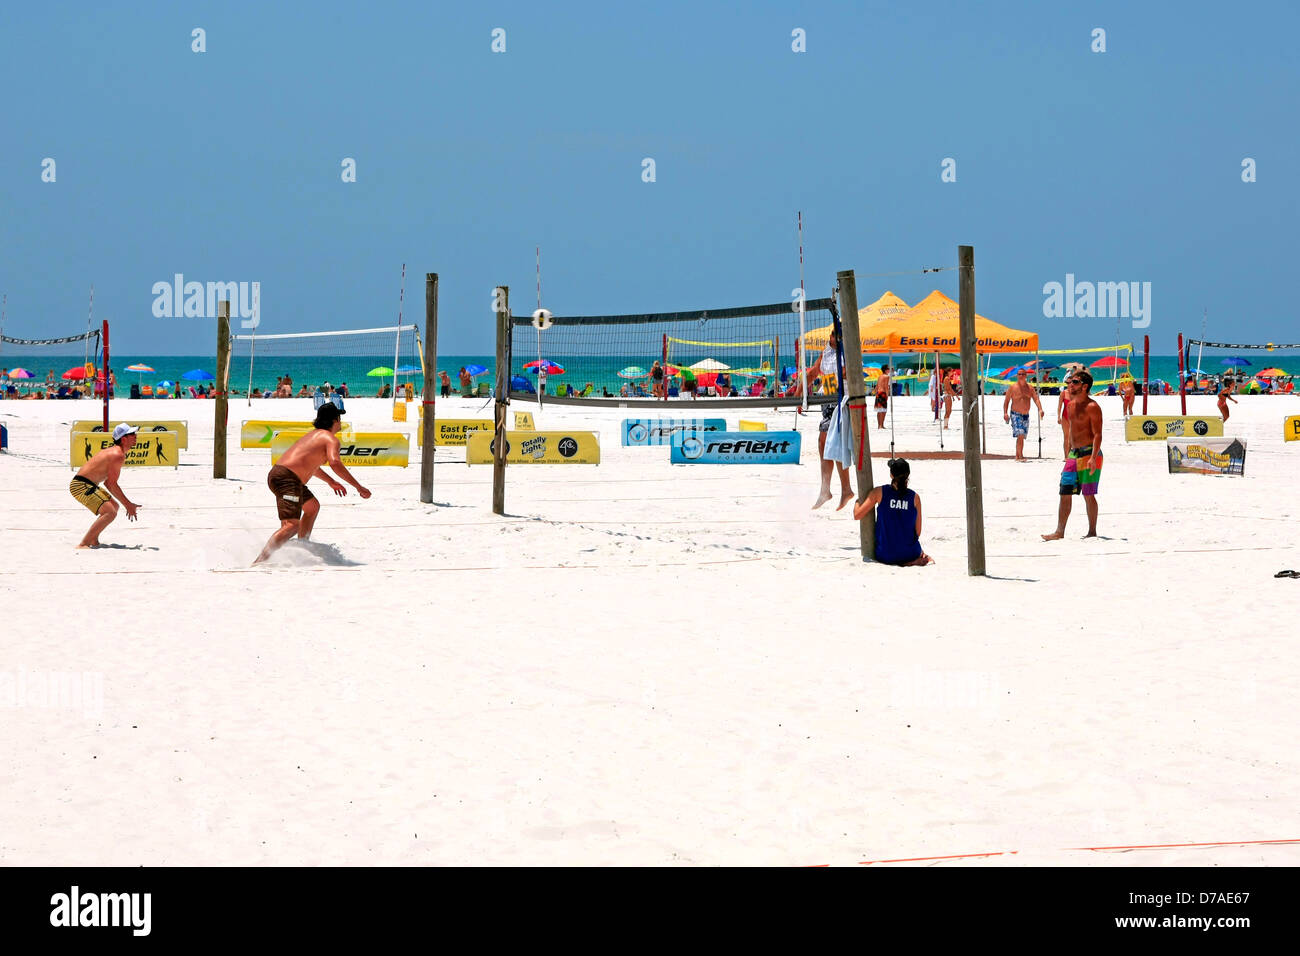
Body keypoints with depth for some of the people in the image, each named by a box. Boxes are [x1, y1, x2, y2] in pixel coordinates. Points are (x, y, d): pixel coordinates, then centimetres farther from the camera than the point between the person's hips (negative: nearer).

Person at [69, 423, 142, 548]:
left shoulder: (114, 451, 16)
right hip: (82, 486, -11)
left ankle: (93, 541, 25)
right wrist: (128, 505, -11)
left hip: (87, 485, 11)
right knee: (110, 513, -23)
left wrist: (128, 503, 18)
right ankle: (82, 545, -26)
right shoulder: (118, 455, -17)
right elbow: (112, 484, -18)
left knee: (114, 506, 24)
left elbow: (108, 483, 20)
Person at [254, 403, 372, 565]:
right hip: (287, 478, -10)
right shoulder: (331, 439, -1)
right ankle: (260, 560, -38)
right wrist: (358, 487, -16)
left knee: (313, 506, 31)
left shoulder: (315, 434, 28)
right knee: (292, 525, -22)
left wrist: (331, 482, 51)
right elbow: (335, 463, -20)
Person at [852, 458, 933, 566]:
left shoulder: (880, 492, -7)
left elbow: (857, 516, -4)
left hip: (885, 556, -4)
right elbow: (918, 532, 1)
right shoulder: (915, 497, -3)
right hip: (910, 553, 4)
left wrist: (858, 501, 17)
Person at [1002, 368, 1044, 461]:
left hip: (1026, 415, 4)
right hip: (1015, 414, -4)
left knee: (1022, 436, 7)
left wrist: (1040, 409, -18)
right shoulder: (1012, 388, -2)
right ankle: (1021, 456, -19)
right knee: (1020, 435, -17)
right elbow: (1006, 401, 0)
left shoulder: (1030, 388, 7)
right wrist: (1005, 413, -12)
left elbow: (1036, 399, -1)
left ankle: (1017, 456, 16)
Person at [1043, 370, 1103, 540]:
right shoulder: (1071, 405, 14)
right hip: (1074, 454, 8)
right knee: (1065, 493, 4)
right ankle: (1059, 532, 6)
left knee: (1088, 494, -3)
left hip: (1089, 454, -8)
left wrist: (1093, 458, -25)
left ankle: (1092, 532, 6)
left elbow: (1097, 434, -15)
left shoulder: (1092, 407, -11)